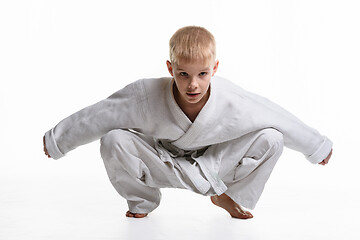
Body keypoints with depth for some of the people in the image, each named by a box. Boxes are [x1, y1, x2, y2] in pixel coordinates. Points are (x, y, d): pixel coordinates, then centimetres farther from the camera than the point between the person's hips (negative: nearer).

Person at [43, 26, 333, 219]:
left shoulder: (233, 102, -30)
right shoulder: (145, 97, -32)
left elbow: (281, 120, -15)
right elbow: (95, 117, -19)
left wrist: (318, 146, -1)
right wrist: (56, 140, -8)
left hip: (214, 164, 1)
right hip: (161, 164, -1)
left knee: (271, 139, -20)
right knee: (113, 141, -30)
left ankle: (228, 195, 8)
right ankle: (142, 200, 3)